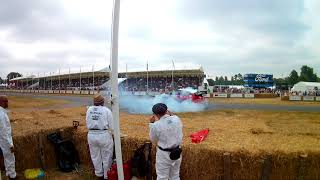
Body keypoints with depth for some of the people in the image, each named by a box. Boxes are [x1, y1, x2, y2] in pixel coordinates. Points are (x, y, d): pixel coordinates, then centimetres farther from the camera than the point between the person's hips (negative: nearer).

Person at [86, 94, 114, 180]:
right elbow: (111, 126, -6)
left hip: (91, 135, 4)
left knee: (95, 156, 20)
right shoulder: (106, 110, -9)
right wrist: (110, 135, 12)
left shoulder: (89, 109, 2)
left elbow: (88, 124, 5)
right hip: (104, 135, -4)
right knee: (106, 157, 12)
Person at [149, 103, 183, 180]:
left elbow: (153, 140, -2)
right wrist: (171, 115, 11)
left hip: (164, 154, -4)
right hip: (177, 152, 4)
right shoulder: (177, 119, -10)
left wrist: (152, 123, 0)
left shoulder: (156, 125, -20)